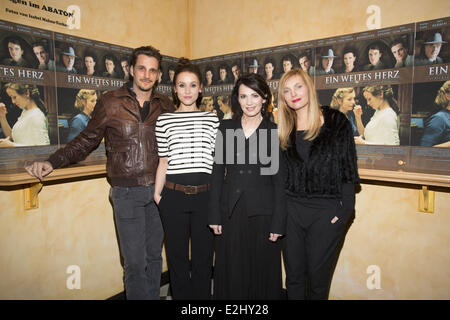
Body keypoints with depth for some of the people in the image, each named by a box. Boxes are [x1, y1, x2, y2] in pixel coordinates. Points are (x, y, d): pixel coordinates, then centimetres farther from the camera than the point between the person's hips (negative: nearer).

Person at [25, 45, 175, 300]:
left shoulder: (165, 106, 5)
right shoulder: (110, 102, -1)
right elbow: (87, 141, 4)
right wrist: (53, 162, -6)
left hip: (158, 190, 3)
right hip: (127, 192, -2)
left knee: (154, 255, 15)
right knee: (135, 262, 3)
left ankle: (154, 296, 33)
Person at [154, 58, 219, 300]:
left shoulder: (212, 119, 6)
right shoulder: (164, 120, 5)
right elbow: (163, 162, 7)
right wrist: (157, 194, 2)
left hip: (205, 195, 0)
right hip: (173, 195, 0)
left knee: (203, 257, 12)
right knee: (177, 257, 13)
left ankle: (202, 297, 30)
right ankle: (181, 296, 32)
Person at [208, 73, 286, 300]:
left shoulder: (275, 132, -1)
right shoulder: (226, 128, 5)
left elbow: (280, 181, -2)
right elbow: (218, 172, 5)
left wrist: (278, 223, -7)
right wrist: (214, 215, 1)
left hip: (262, 212, -2)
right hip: (231, 211, 2)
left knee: (263, 272, 11)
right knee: (230, 272, 12)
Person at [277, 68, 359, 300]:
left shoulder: (336, 121, -2)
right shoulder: (284, 129, 8)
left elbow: (348, 168, -4)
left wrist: (345, 208, -10)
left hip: (327, 211, -3)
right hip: (291, 209, 3)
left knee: (318, 274, 10)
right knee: (294, 274, 13)